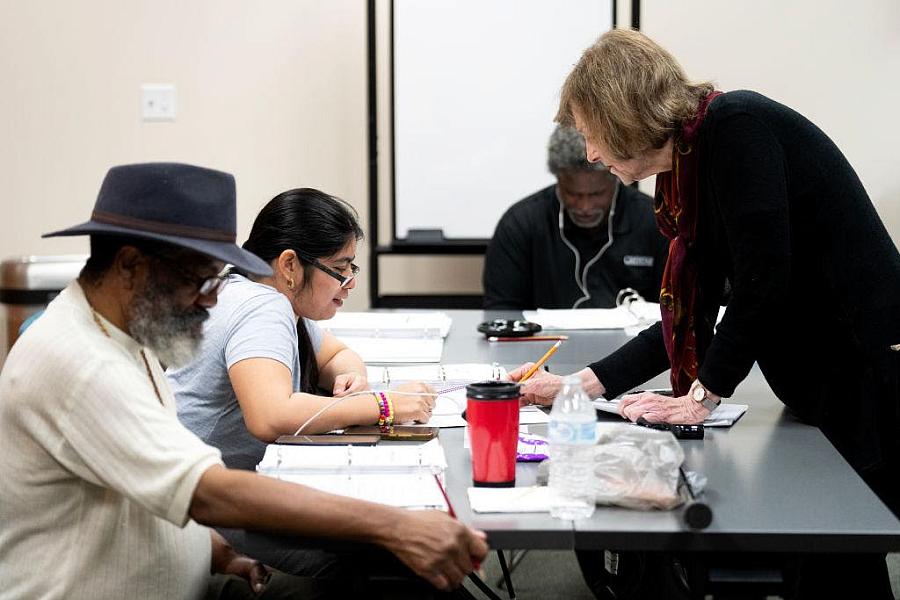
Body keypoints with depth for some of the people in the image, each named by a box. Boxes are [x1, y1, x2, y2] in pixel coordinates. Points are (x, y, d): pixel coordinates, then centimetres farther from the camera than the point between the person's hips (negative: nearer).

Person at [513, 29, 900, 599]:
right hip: (817, 388, 8)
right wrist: (579, 385, 10)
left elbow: (763, 278, -21)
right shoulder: (685, 176, 11)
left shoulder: (735, 126, -15)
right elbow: (689, 321, 14)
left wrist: (703, 396, -13)